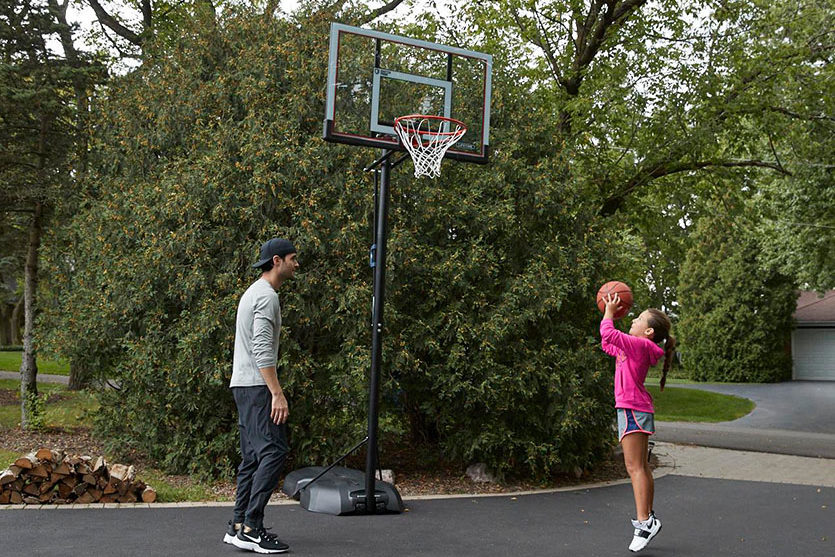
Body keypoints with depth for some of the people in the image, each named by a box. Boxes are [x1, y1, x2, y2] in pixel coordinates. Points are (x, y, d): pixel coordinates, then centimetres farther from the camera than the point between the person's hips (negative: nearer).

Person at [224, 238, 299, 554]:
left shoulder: (253, 293, 21)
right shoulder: (267, 296, -13)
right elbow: (262, 349, -22)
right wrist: (277, 393, -25)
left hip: (244, 385, 11)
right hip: (257, 386, -11)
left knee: (254, 455, 11)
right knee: (274, 451, -13)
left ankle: (239, 527, 11)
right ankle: (250, 528, -14)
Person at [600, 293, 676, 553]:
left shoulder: (640, 345, -12)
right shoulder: (633, 348, 16)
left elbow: (608, 334, -21)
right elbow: (607, 343, 29)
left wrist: (610, 312, -6)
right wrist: (610, 315, 24)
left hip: (634, 409, -10)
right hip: (634, 409, 10)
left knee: (635, 467, -13)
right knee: (641, 467, 14)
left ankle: (644, 521, -16)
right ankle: (648, 518, 21)